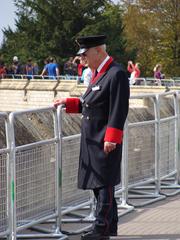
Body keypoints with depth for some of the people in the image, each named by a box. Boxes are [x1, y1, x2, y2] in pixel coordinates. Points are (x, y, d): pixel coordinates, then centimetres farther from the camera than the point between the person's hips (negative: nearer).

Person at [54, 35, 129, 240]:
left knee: (104, 184, -4)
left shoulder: (116, 74, -15)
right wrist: (68, 103, 14)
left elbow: (118, 110, -20)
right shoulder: (97, 73, 15)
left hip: (105, 141, -10)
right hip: (92, 140, 10)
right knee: (98, 183, 14)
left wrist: (111, 139, -23)